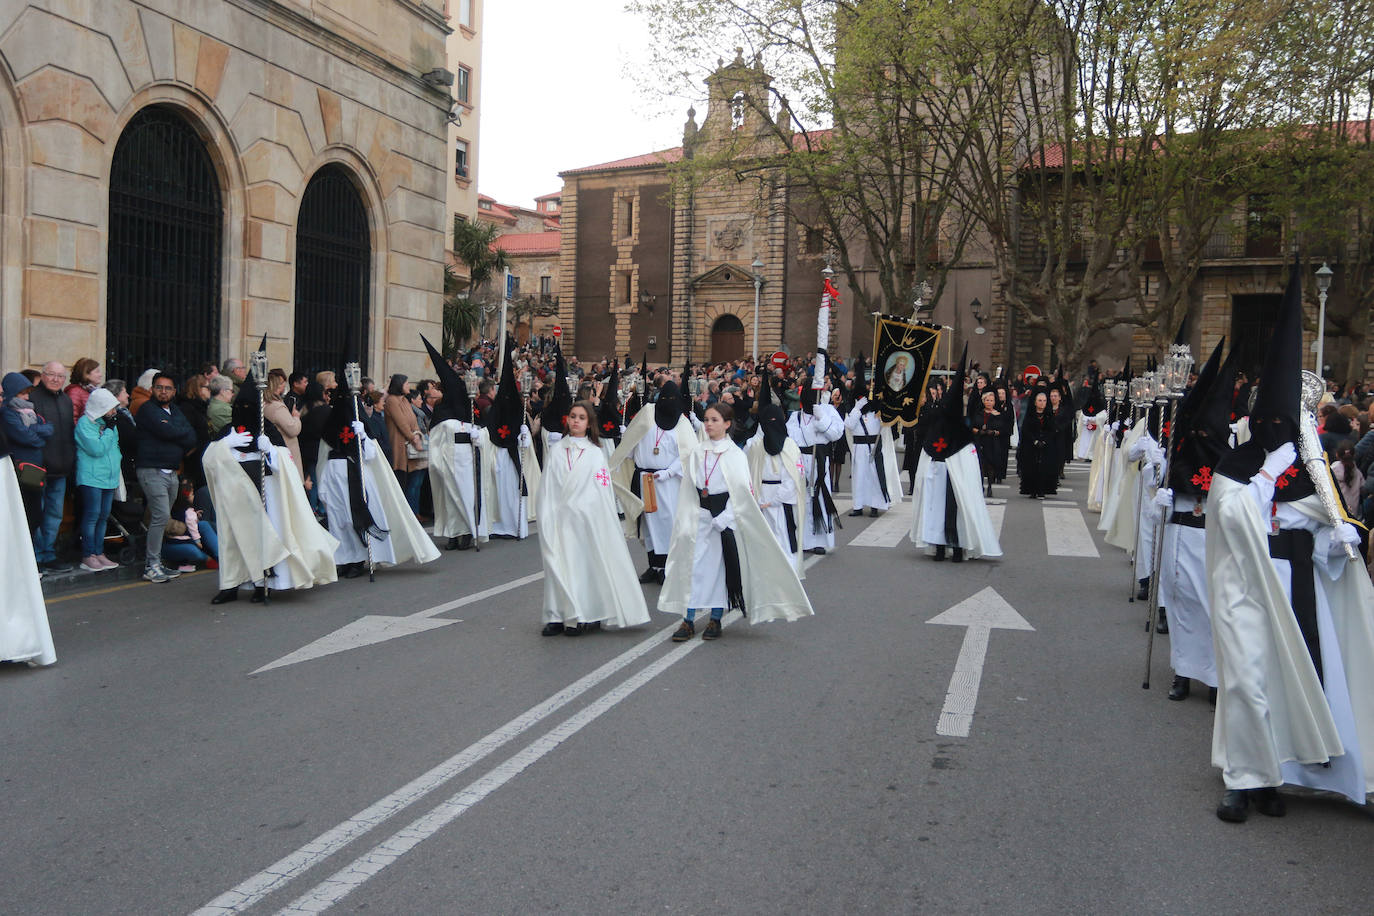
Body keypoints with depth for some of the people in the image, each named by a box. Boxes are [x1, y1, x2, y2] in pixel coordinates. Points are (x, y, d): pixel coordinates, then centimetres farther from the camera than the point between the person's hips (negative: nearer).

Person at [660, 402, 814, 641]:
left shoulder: (735, 455, -3)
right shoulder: (696, 453, 7)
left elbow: (740, 491, -7)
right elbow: (687, 489, 9)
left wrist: (723, 518, -14)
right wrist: (686, 521, 2)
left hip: (726, 515, -3)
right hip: (700, 515, 3)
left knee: (722, 566, 3)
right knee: (693, 565, -1)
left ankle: (716, 620, 14)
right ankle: (688, 620, 4)